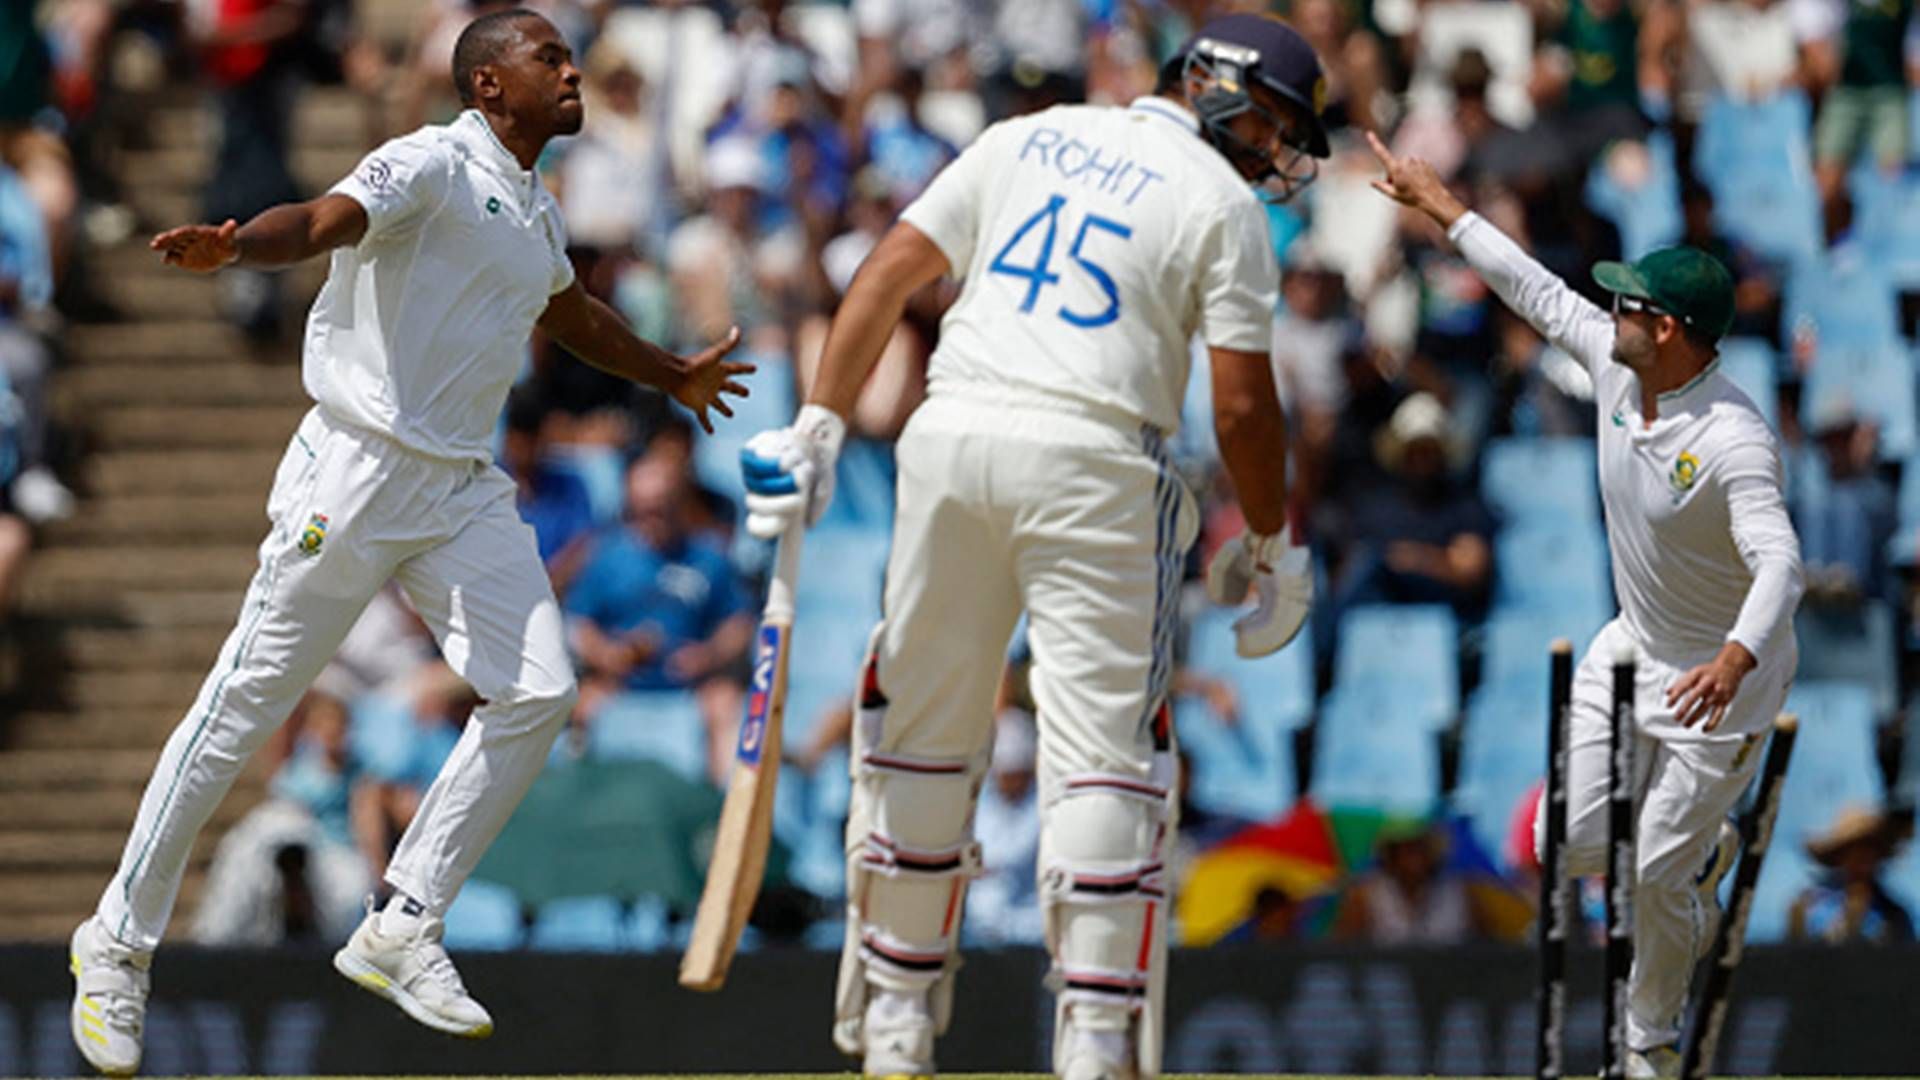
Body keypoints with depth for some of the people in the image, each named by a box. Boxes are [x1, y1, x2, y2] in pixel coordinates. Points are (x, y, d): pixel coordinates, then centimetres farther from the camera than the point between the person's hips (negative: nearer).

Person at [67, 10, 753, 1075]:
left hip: (464, 494, 8)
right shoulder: (434, 166, -8)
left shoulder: (536, 215, 18)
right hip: (357, 470, -8)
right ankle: (119, 941, 6)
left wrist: (674, 375, 56)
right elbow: (326, 219, -27)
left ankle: (403, 929, 3)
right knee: (249, 702, -4)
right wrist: (231, 247, -48)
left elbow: (570, 312, 39)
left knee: (535, 693, -6)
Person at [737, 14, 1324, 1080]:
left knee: (920, 724, 13)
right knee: (1101, 744, -3)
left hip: (953, 434, 4)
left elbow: (890, 270, 10)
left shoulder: (1026, 140, 17)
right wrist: (1271, 542, 10)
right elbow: (1243, 403, -2)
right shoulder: (1223, 205, 3)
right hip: (1092, 464, -4)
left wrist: (819, 425, 8)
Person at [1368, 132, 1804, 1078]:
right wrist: (1438, 205, 12)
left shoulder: (1733, 439, -32)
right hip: (1632, 651, 7)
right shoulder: (1616, 363, -9)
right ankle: (1702, 857, 37)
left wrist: (1735, 660, -61)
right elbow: (1537, 291, 6)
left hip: (1724, 678, -7)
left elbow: (1778, 559, -43)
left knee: (1653, 880, -5)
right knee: (1578, 847, 6)